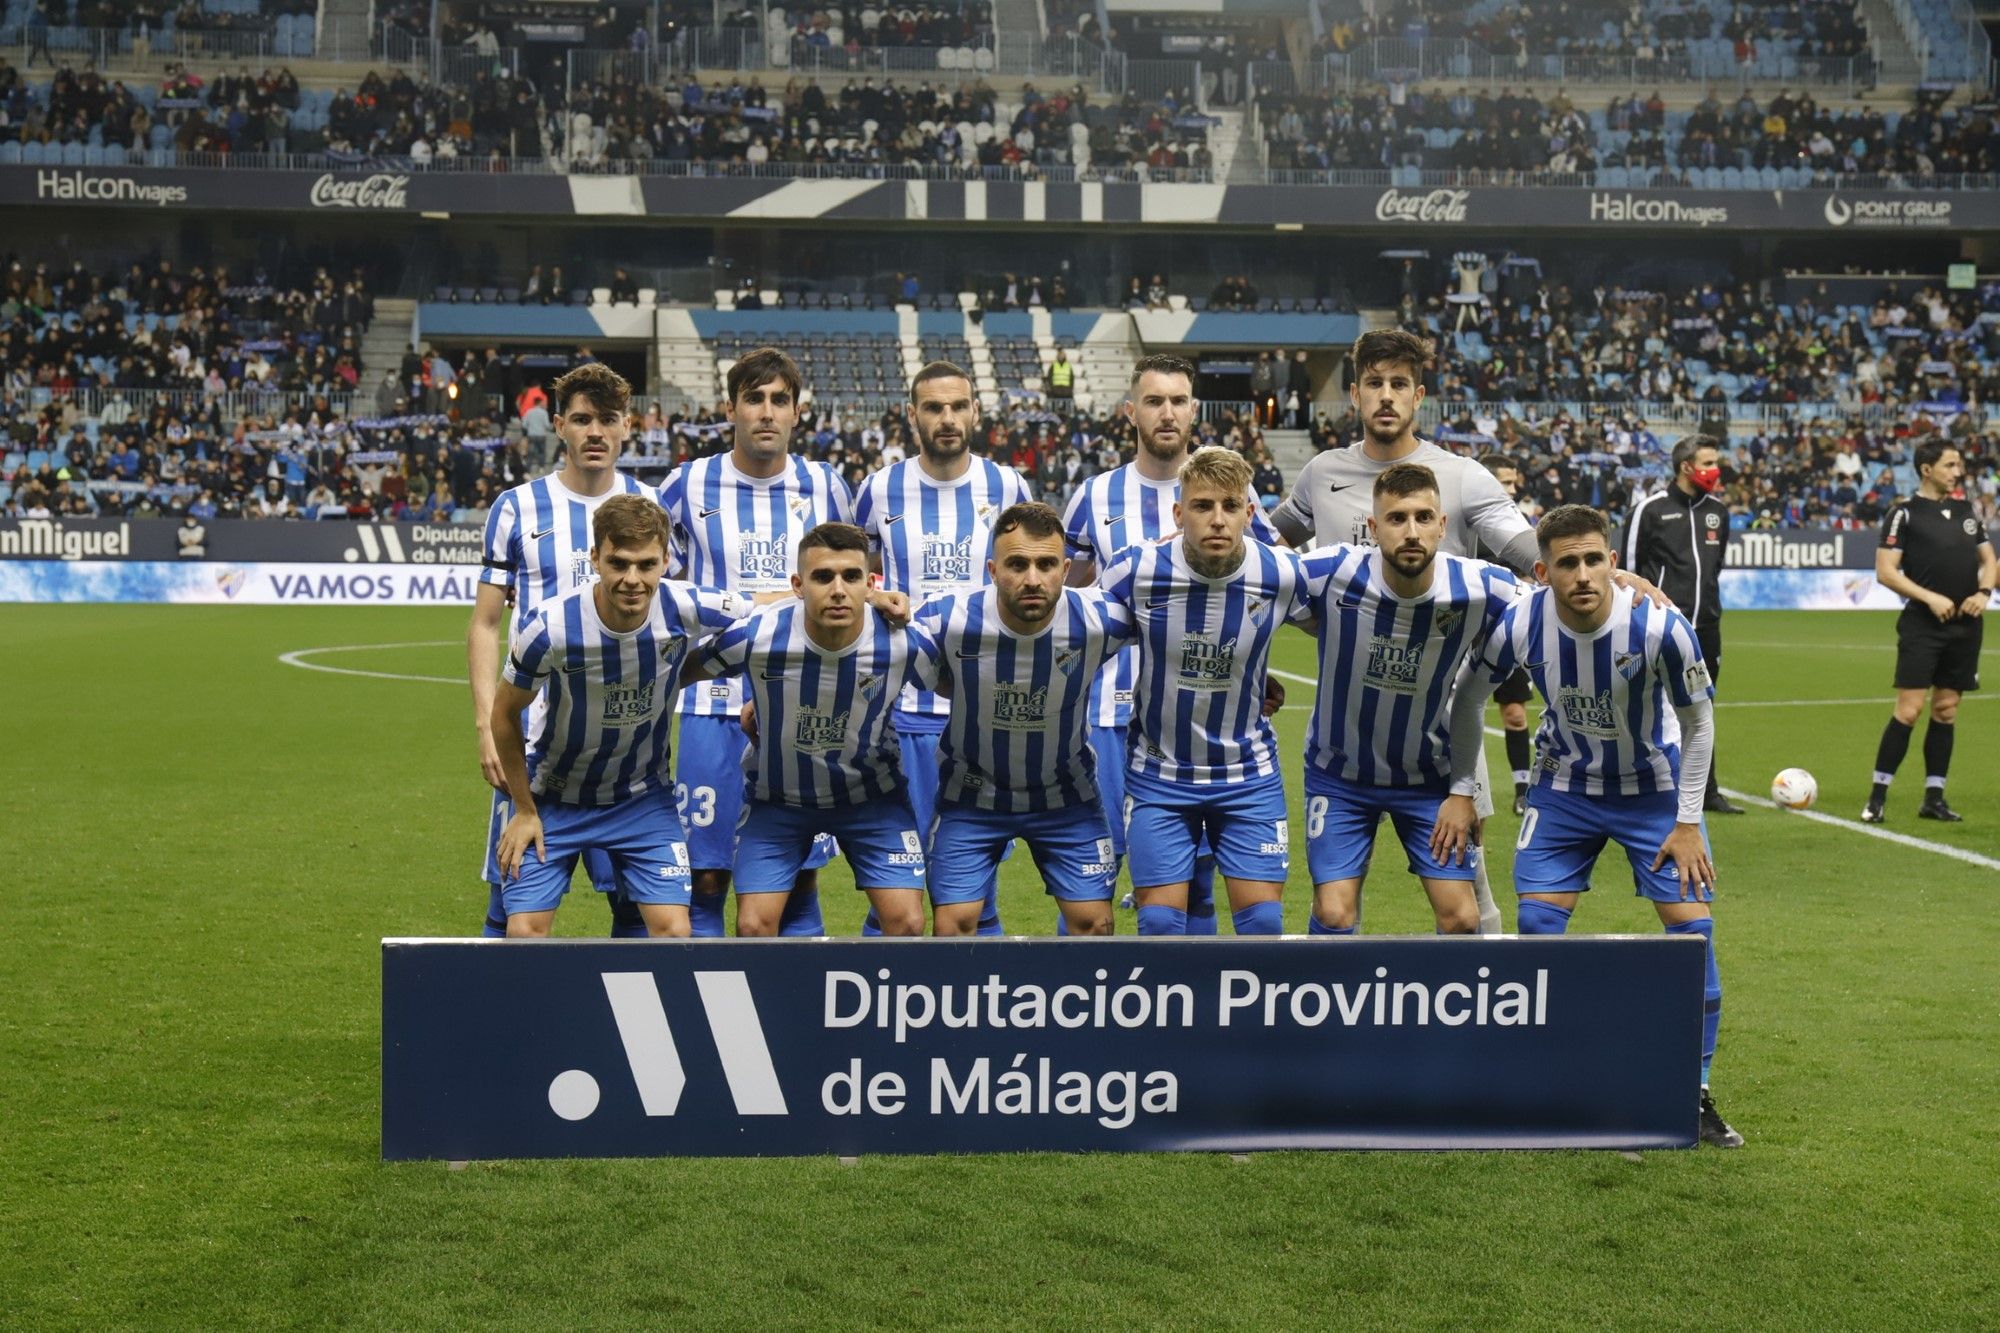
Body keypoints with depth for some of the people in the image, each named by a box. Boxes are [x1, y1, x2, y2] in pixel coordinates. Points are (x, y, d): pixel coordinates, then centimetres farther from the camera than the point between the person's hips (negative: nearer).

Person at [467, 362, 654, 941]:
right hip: (533, 731, -1)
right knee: (515, 898, -1)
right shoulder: (516, 508, 3)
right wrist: (486, 726, -6)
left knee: (639, 898, 3)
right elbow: (485, 624, 4)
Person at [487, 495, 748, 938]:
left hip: (644, 798, 2)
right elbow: (505, 716, -11)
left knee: (673, 930, -9)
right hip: (553, 797, -1)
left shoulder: (688, 610, -24)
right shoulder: (550, 629, -28)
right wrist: (524, 811, -4)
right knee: (525, 932, -8)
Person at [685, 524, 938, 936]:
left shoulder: (906, 644, -24)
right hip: (776, 797, 0)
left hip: (872, 796, 0)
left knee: (907, 922, -10)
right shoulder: (754, 637, -27)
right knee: (753, 925, -9)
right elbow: (681, 674, -9)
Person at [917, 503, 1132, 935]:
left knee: (1093, 921, -1)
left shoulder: (1100, 620, -23)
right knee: (954, 924, -6)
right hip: (971, 793, -1)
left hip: (1066, 794, 1)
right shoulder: (946, 620, -26)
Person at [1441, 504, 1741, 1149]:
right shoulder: (1520, 625, -23)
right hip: (1565, 787, 1)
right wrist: (1460, 791, -3)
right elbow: (1469, 697, -3)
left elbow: (1698, 721, -12)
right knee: (1537, 925, -7)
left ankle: (1694, 1096, 6)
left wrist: (1687, 822, -10)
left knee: (1693, 930, -8)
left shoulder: (1661, 626, -28)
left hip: (1655, 790, -1)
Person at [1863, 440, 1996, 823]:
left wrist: (1984, 592, 0)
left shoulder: (1965, 508, 13)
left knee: (1946, 709, 7)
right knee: (1909, 708, -12)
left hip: (1965, 624, 6)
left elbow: (1987, 558, 19)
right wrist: (1930, 598, -17)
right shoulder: (1904, 514, -4)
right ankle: (1877, 797, -5)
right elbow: (1885, 571, -9)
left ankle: (1934, 798, 13)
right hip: (1922, 624, -6)